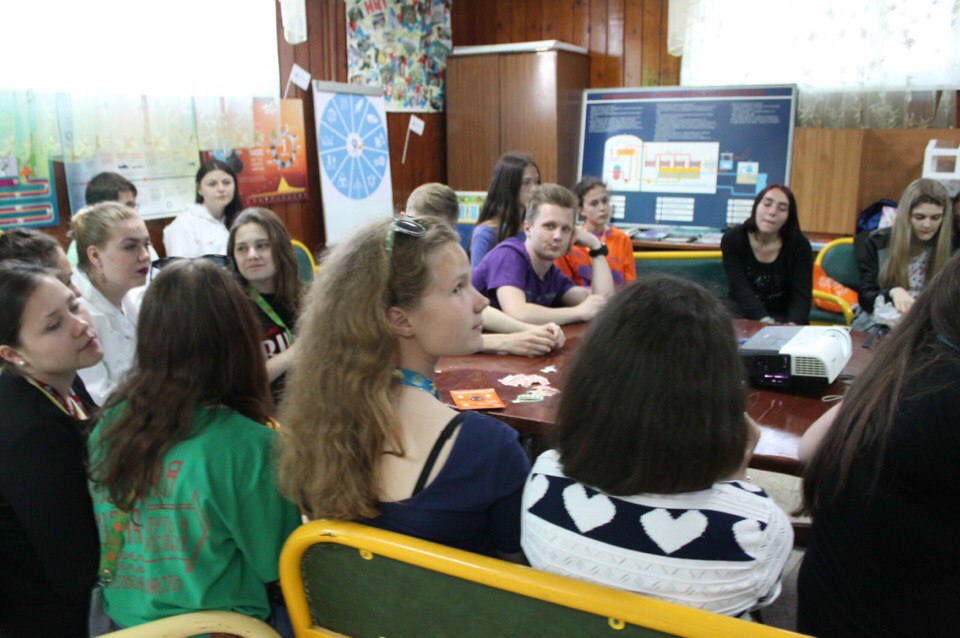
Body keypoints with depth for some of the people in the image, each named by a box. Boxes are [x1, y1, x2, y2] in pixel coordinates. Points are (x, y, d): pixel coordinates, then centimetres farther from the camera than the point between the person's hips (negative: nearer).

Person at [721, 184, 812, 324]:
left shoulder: (799, 245, -8)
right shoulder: (732, 239, -10)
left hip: (783, 316, 0)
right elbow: (741, 289, -20)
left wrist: (792, 324, -39)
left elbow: (802, 294, -17)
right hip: (743, 311, 0)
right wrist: (764, 320, -38)